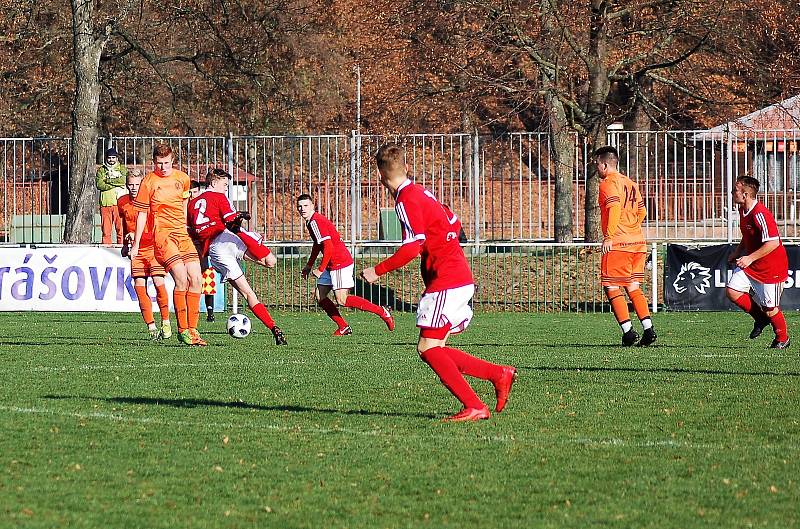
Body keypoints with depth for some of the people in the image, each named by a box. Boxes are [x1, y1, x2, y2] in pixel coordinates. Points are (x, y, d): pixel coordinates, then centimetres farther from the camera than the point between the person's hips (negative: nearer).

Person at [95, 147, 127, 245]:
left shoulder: (122, 169, 12)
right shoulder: (101, 170, 14)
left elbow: (123, 180, -7)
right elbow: (99, 184, -1)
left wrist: (108, 181, -5)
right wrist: (115, 185, -6)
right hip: (105, 203, 1)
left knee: (121, 229, -7)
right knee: (106, 230, -1)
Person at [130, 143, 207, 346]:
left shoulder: (182, 178, 8)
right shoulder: (149, 182, -4)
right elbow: (142, 213, 1)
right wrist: (136, 244, 2)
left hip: (182, 233, 5)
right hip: (162, 233, -5)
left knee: (196, 279, -3)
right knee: (182, 278, -19)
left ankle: (192, 329, 6)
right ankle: (182, 330, -12)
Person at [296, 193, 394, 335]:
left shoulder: (315, 222, -17)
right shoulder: (311, 222, 15)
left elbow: (328, 247, -23)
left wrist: (320, 269, -17)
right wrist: (309, 265, 34)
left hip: (340, 263, -10)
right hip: (332, 265, 10)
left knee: (342, 300, -14)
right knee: (319, 296, 8)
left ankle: (382, 312, -8)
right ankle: (343, 327, 12)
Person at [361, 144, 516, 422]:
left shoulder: (407, 200, -14)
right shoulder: (420, 192, 15)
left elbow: (412, 248, -22)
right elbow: (454, 224, 23)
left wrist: (377, 271, -14)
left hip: (446, 281, -9)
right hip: (460, 277, 9)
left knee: (428, 348, -10)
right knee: (433, 349, 9)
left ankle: (474, 407, -14)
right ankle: (499, 374, 8)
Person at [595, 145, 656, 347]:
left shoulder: (608, 183, -7)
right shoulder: (630, 183, 19)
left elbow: (615, 208, -22)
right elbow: (642, 211, 22)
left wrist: (609, 236, -21)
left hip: (617, 244, -8)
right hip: (638, 242, 8)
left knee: (612, 287, -2)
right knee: (633, 287, 12)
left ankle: (628, 332, -9)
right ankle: (648, 328, 2)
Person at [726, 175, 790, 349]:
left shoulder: (760, 214, -26)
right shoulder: (743, 210, 4)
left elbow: (773, 242, -29)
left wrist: (750, 258, -26)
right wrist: (737, 253, 9)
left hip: (770, 267, -9)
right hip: (749, 263, 9)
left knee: (770, 309, -1)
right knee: (732, 291, -5)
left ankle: (782, 339, 24)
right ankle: (760, 318, 16)